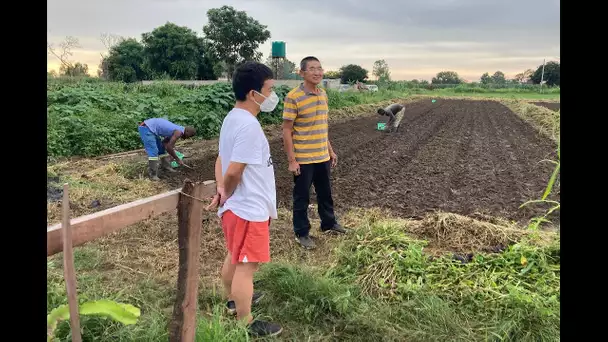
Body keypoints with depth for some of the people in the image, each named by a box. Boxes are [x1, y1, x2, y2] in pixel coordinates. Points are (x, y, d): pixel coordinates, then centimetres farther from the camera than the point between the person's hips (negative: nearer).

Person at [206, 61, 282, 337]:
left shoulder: (232, 118, 6)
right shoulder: (249, 125, -26)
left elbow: (221, 159, 9)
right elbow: (234, 172, -26)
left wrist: (221, 190, -3)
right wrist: (226, 193, -7)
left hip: (236, 206, 10)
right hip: (249, 209, -10)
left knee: (234, 257, 25)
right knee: (246, 266, 3)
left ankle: (232, 300, 45)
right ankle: (246, 324, 19)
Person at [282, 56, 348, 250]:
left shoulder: (323, 94, 6)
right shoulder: (293, 97, -16)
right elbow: (287, 131, -14)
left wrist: (330, 150, 16)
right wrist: (292, 160, -16)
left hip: (322, 156, 7)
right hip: (303, 159, -6)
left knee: (325, 193, 21)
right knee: (302, 197, 8)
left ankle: (329, 223, 41)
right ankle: (301, 233, 23)